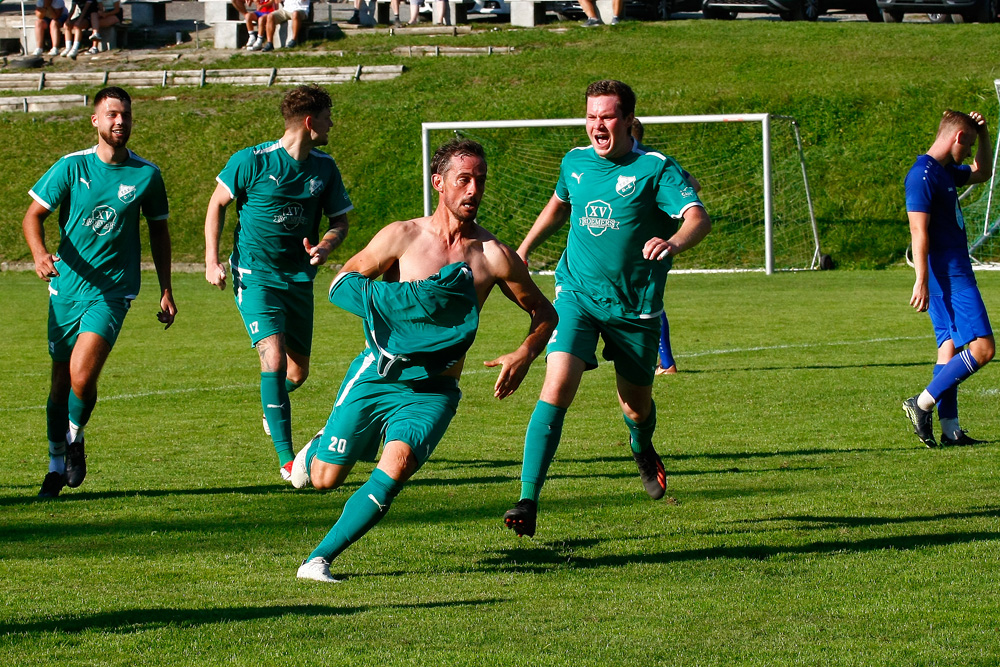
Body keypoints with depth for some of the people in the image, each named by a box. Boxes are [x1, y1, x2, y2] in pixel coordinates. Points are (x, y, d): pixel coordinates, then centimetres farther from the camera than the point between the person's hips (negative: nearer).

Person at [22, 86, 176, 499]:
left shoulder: (147, 175, 1)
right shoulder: (71, 167, -2)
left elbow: (158, 232, 13)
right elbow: (34, 215, -2)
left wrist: (166, 291, 13)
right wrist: (39, 253, -23)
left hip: (113, 290, -1)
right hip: (67, 287, 1)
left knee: (82, 375, -18)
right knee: (61, 380, 7)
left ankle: (75, 438, 12)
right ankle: (57, 466, 23)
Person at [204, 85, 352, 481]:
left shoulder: (324, 169, 2)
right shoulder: (252, 161, -12)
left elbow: (340, 221, 11)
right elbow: (218, 204, 1)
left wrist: (325, 246, -12)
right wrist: (212, 261, -4)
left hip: (299, 277, 5)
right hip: (255, 274, -5)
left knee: (298, 371, 12)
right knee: (274, 357, -21)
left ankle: (273, 406, 49)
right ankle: (286, 460, -21)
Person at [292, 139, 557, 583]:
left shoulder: (494, 257, -3)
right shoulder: (403, 237, -4)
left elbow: (544, 313, 9)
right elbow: (340, 284, 0)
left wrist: (524, 355, -10)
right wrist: (399, 297, -16)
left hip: (432, 391, 0)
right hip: (377, 375, 1)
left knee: (396, 467, -27)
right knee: (323, 480, 4)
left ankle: (320, 558, -16)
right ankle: (318, 447, 44)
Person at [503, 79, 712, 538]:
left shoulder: (654, 168, -11)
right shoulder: (575, 163, 4)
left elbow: (698, 218, -24)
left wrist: (673, 243, -45)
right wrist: (524, 250, 25)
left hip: (634, 305, -2)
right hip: (576, 295, 2)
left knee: (636, 406, 13)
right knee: (557, 388, -19)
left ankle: (643, 452, 53)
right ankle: (528, 501, -21)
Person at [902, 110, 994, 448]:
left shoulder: (945, 172, 15)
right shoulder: (922, 175, -15)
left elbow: (982, 173, 34)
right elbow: (919, 231, -20)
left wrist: (984, 135, 19)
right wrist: (921, 281, -23)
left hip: (955, 274, 10)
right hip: (947, 276, -10)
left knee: (950, 348, 8)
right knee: (982, 347, -11)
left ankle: (950, 429, 8)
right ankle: (922, 404, -10)